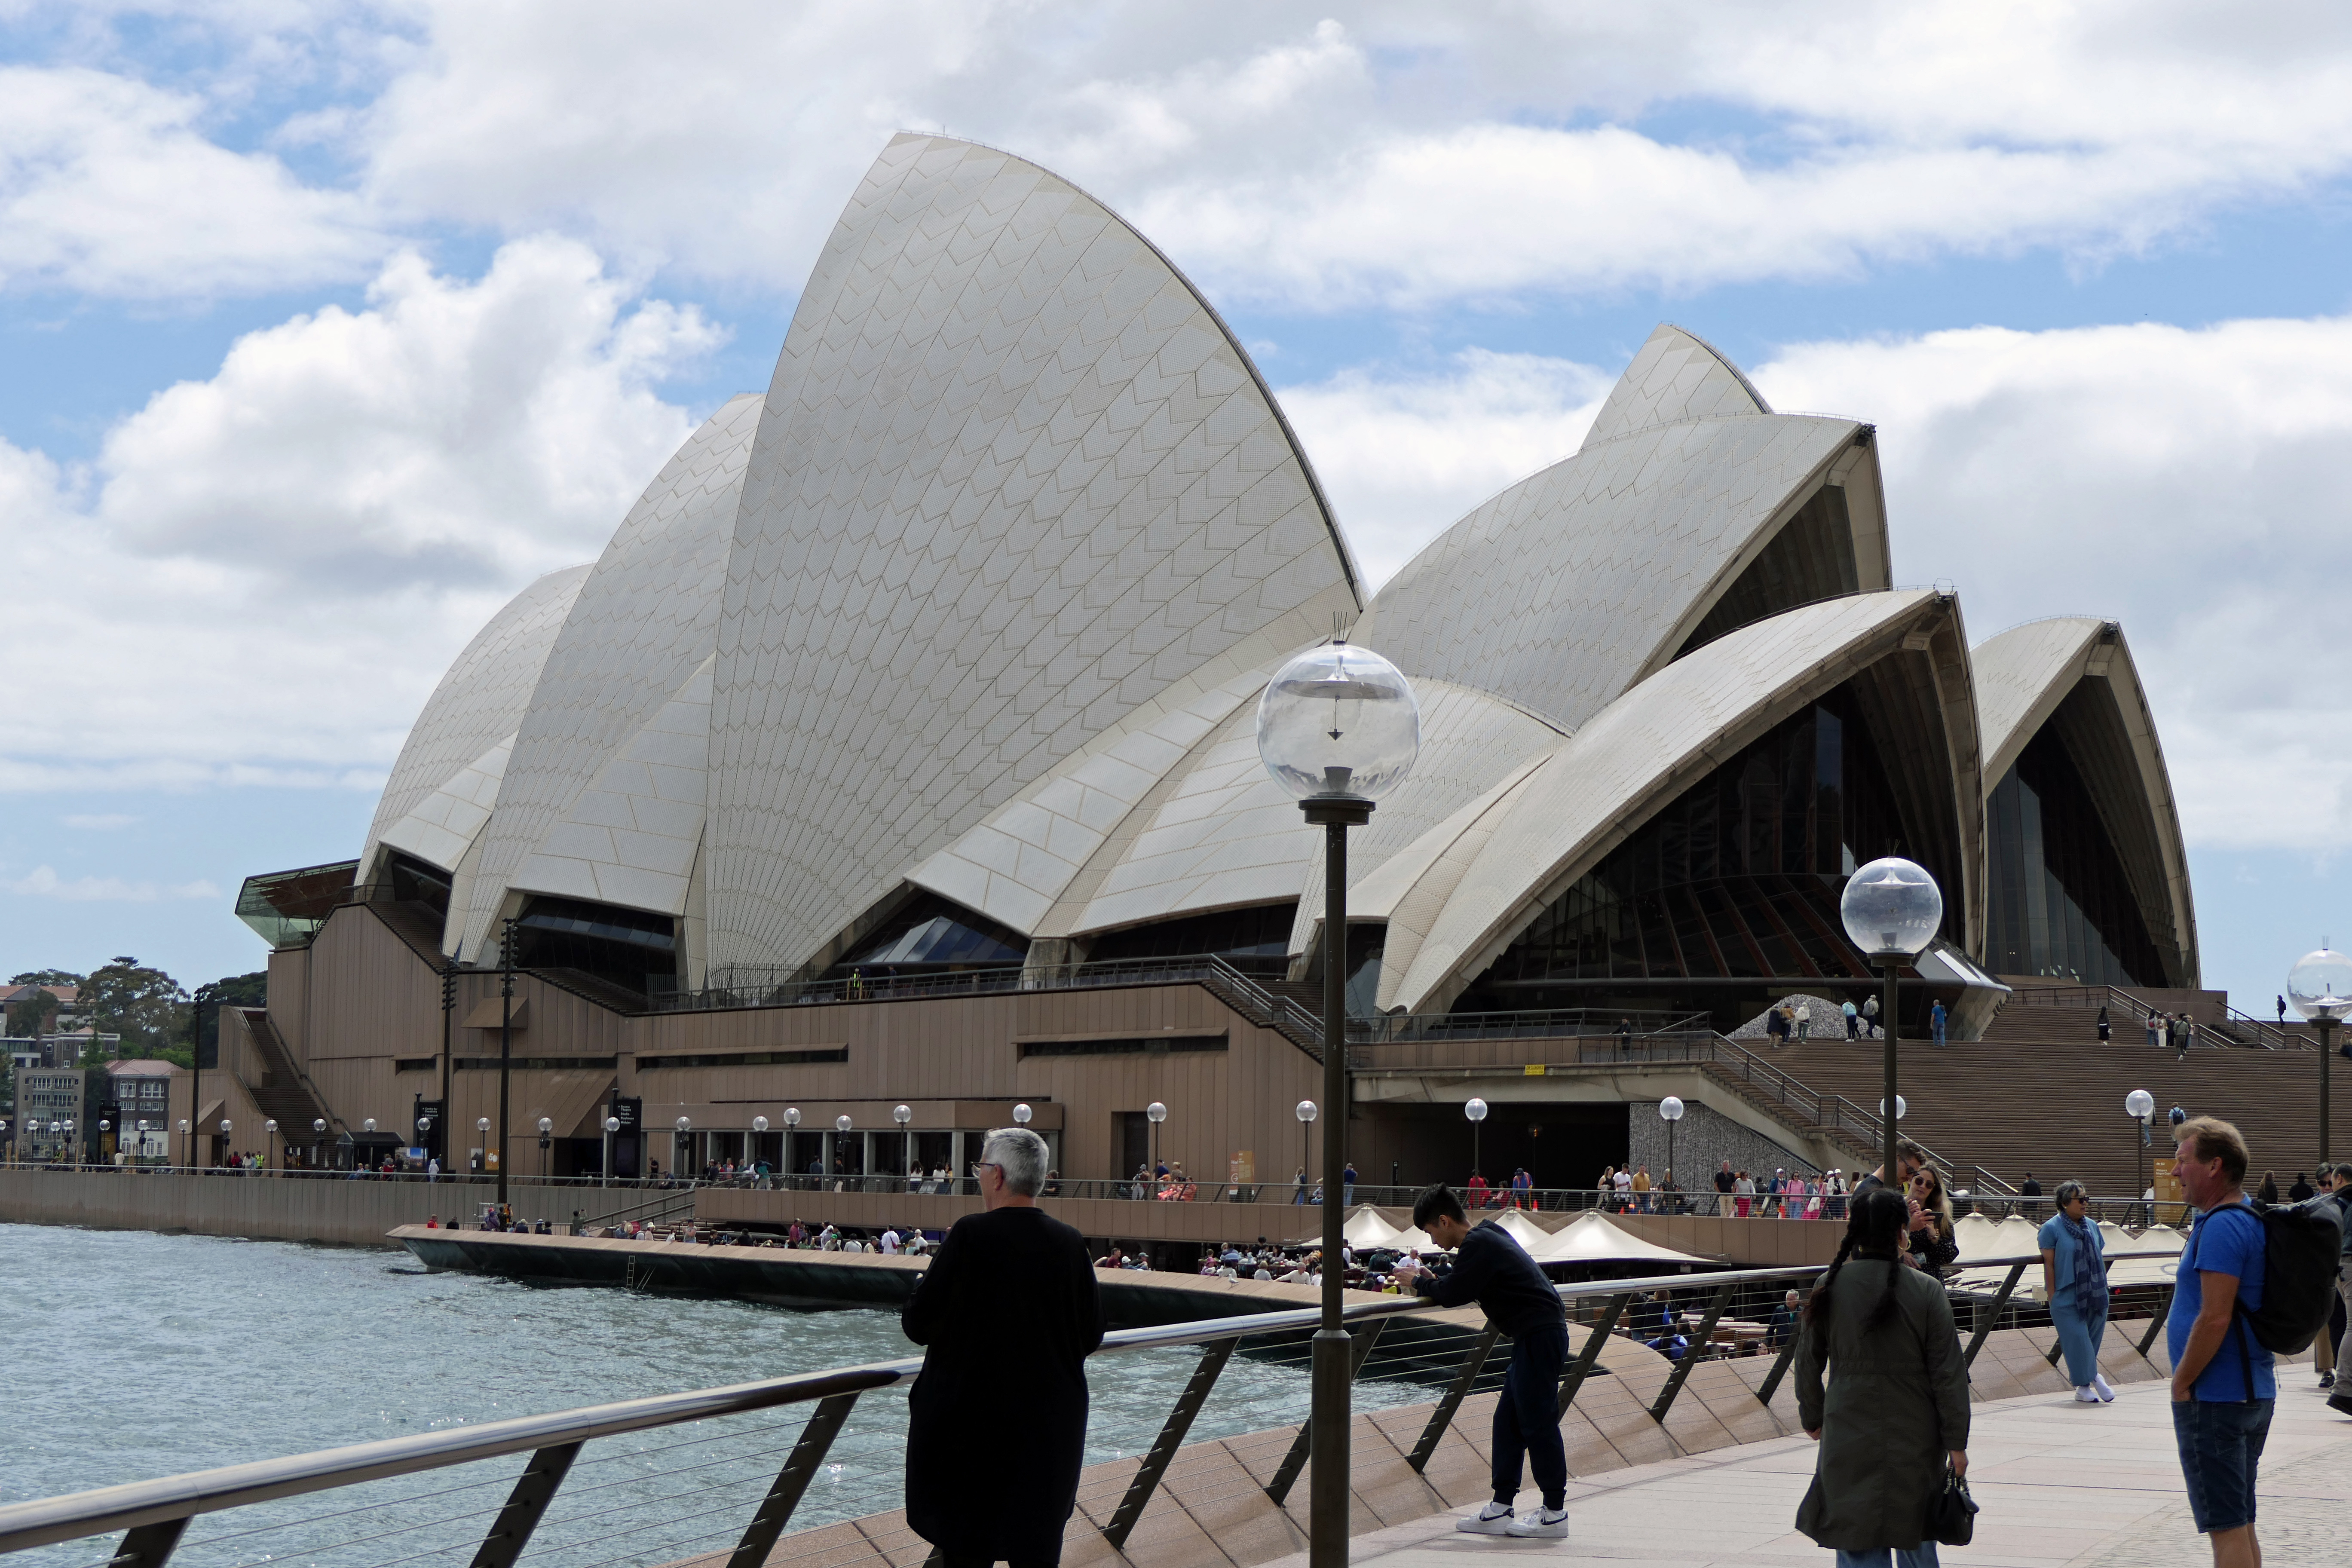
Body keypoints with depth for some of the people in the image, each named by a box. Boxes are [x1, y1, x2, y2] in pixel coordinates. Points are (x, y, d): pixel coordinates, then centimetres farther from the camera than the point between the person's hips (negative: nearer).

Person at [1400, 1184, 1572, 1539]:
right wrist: (1432, 1280, 9)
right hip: (1536, 1334, 11)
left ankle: (1555, 1514, 0)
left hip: (1540, 1336, -11)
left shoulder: (1478, 1244, -15)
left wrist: (1420, 1283, 1)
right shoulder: (1487, 1237, 17)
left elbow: (1453, 1295, -15)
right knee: (1508, 1420, 11)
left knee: (1538, 1423, -5)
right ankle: (1500, 1509, 13)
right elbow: (1462, 1285, 23)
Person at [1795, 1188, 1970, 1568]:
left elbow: (1808, 1362, 5)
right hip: (1915, 1440, 0)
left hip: (1849, 1437, 0)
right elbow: (1949, 1373, -8)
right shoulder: (1927, 1292, -10)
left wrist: (1812, 1418, 21)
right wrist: (1956, 1442, 0)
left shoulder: (1828, 1289, -5)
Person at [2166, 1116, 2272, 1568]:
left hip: (2214, 1398, -10)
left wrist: (2181, 1384, -15)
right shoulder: (2252, 1219, 13)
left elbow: (2215, 1318, -23)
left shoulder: (2221, 1227, -19)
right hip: (2254, 1393, 10)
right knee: (2242, 1523, 16)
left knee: (2226, 1528, -7)